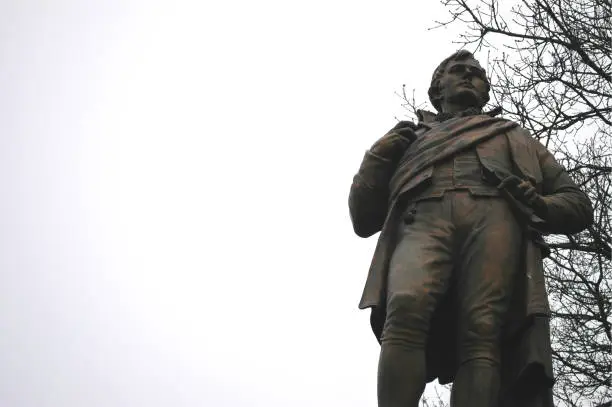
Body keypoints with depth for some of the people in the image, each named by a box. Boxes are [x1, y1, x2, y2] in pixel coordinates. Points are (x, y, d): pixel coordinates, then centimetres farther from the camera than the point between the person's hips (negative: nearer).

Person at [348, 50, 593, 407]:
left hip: (497, 218, 0)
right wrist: (380, 156, 18)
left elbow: (578, 205, 30)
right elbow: (364, 220, 32)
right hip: (422, 221, 0)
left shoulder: (514, 137, 41)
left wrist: (539, 206, 7)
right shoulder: (410, 139, 40)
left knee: (482, 336, -30)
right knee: (405, 312, -34)